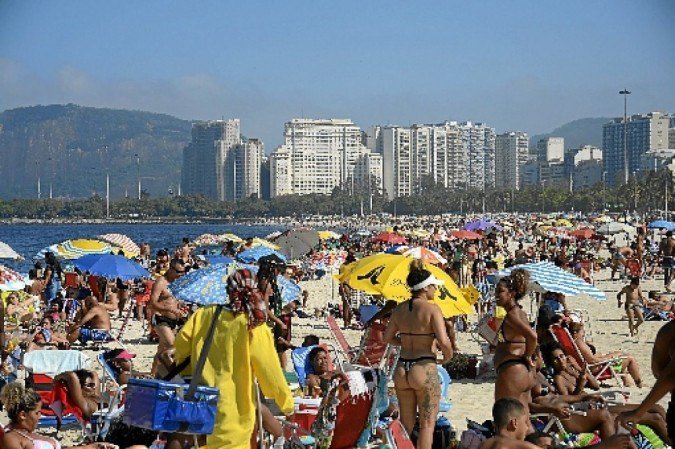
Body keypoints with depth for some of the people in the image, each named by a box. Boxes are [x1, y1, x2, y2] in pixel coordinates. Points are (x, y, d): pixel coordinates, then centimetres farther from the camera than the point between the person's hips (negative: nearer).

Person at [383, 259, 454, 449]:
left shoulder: (400, 309, 6)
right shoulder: (432, 309, -12)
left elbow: (387, 338, 14)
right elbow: (443, 341, -20)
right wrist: (448, 356, 0)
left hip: (401, 370, 6)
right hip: (424, 369, -6)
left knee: (405, 424, 17)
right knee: (427, 424, 3)